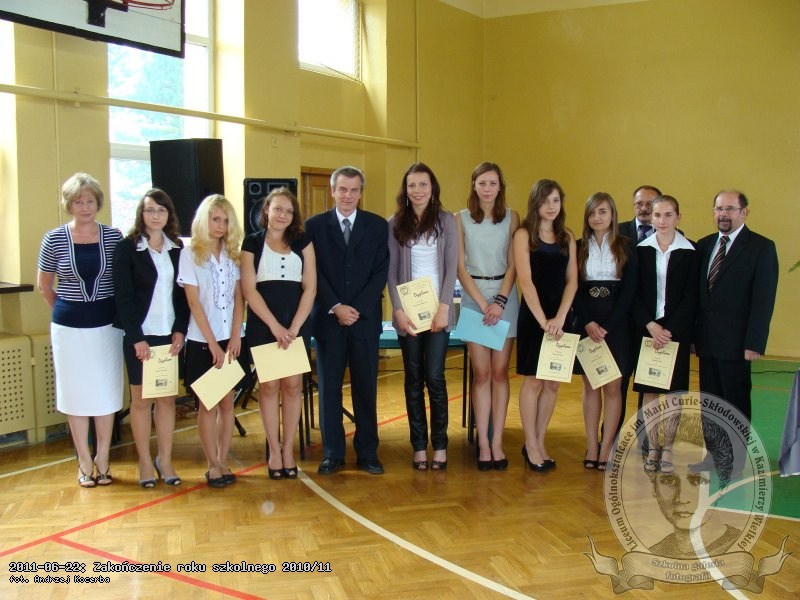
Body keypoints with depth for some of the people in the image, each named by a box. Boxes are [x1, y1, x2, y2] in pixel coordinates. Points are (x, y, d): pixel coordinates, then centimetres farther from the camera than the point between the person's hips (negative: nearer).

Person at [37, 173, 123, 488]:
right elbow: (44, 284, 8)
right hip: (69, 328, 0)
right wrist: (65, 309, 12)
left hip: (106, 325, 1)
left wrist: (120, 311, 3)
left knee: (106, 392, 8)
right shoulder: (54, 239, -4)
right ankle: (85, 462, 20)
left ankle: (102, 459, 22)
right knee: (76, 393, 8)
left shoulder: (114, 236, -3)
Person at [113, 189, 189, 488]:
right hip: (140, 335, -3)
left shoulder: (177, 248, 7)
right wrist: (137, 339, -12)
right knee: (141, 399, 5)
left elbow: (183, 293, 7)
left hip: (170, 334, 3)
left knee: (167, 397, 7)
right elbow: (123, 297, -8)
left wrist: (180, 330, -3)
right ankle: (145, 463, 15)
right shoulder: (127, 248, -4)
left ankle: (165, 459, 18)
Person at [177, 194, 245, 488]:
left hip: (230, 340, 3)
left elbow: (239, 298, 4)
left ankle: (223, 461, 16)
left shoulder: (233, 254, 8)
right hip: (202, 341, -3)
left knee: (227, 401, 6)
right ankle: (212, 466, 11)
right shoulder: (190, 254, -4)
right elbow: (194, 302, -7)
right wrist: (212, 343, -11)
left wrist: (235, 337, -6)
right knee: (208, 404, 2)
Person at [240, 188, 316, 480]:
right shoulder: (252, 243, 5)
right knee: (269, 385, 0)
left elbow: (310, 287, 3)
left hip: (296, 323, 2)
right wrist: (275, 326, -11)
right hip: (262, 324, -1)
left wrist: (294, 327, -8)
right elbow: (249, 289, -3)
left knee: (292, 385, 1)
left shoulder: (302, 242, 9)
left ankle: (288, 449, 11)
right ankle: (274, 452, 8)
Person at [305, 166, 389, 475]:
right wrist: (336, 307, -11)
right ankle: (332, 454, 13)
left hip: (365, 319, 1)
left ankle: (367, 453, 14)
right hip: (327, 319, 0)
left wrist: (357, 308, -10)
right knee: (329, 388, 4)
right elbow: (314, 273, -1)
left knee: (366, 388, 5)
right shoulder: (314, 226, 5)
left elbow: (381, 272, 0)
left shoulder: (377, 225, 7)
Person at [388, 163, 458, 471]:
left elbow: (451, 267, 0)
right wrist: (399, 310, -7)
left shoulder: (446, 220, 4)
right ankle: (419, 446, 12)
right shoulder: (395, 224, 6)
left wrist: (444, 307, -10)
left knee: (435, 377, -4)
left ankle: (440, 445, 7)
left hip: (438, 309, -1)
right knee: (414, 379, 5)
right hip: (408, 311, 1)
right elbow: (391, 271, 3)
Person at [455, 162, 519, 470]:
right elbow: (460, 267, 0)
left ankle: (497, 441, 8)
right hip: (474, 297, -1)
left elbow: (513, 264, 2)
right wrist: (483, 303, -9)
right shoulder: (461, 218, 4)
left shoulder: (511, 217, 6)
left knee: (500, 372, 2)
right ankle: (483, 443, 3)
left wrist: (500, 301, -11)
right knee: (481, 372, -2)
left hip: (505, 296, 1)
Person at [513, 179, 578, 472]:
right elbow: (525, 281, -10)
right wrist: (543, 320, -15)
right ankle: (531, 445, 12)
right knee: (533, 381, 0)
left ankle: (540, 442, 19)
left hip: (561, 317, 4)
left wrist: (559, 318, -9)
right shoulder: (524, 235, -3)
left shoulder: (567, 237, 10)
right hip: (533, 316, -4)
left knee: (553, 383, 7)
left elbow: (572, 280, 4)